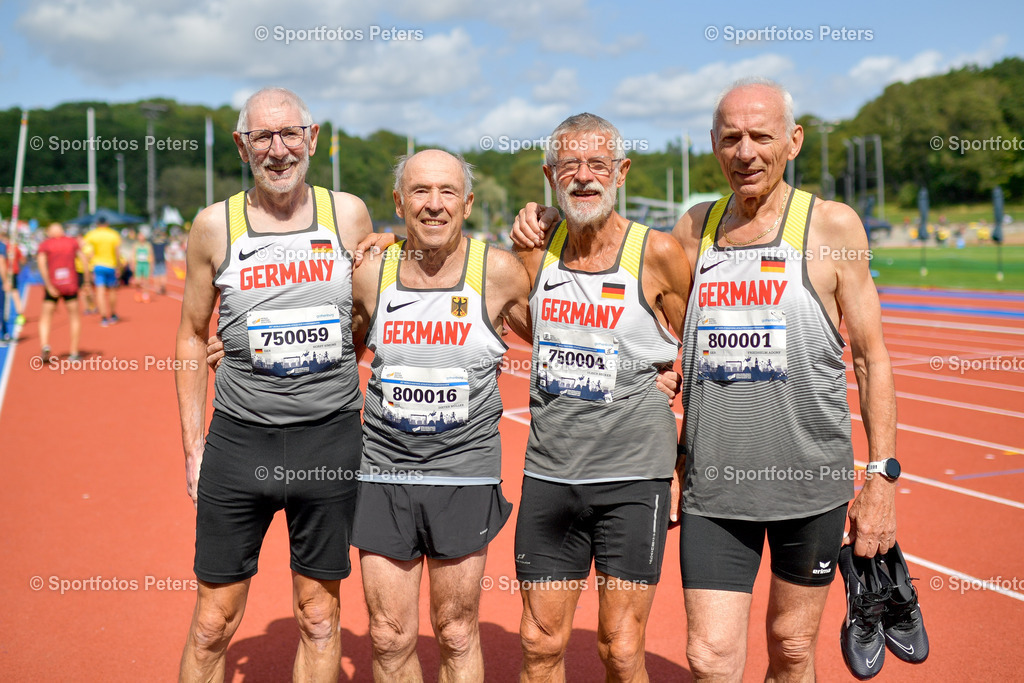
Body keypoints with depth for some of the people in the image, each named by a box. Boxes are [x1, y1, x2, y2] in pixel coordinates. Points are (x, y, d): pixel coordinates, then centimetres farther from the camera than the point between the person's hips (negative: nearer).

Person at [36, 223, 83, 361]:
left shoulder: (45, 244, 5)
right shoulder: (72, 242, 10)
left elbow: (41, 262, -10)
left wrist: (49, 286, -12)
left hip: (52, 286, -1)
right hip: (71, 286, 1)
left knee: (45, 318, 7)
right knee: (74, 317, 11)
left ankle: (45, 345, -17)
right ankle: (74, 352, 8)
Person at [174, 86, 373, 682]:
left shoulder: (349, 214, 2)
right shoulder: (215, 226, 1)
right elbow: (193, 337, 9)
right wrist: (193, 446, 5)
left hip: (332, 437, 1)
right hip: (239, 438, 0)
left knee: (319, 615, 11)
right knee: (213, 622, 6)